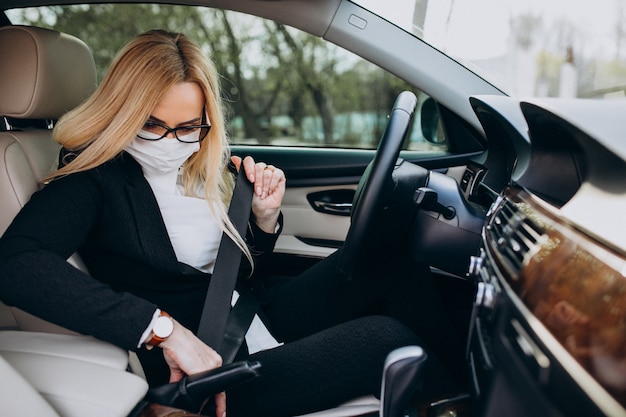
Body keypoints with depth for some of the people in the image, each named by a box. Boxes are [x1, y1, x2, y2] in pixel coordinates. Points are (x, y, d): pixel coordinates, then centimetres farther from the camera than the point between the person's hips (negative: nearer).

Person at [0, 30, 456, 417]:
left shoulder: (204, 168, 6)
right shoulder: (97, 178, -14)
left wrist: (265, 217, -6)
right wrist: (163, 329, -35)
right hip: (211, 377, -8)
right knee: (386, 340, -17)